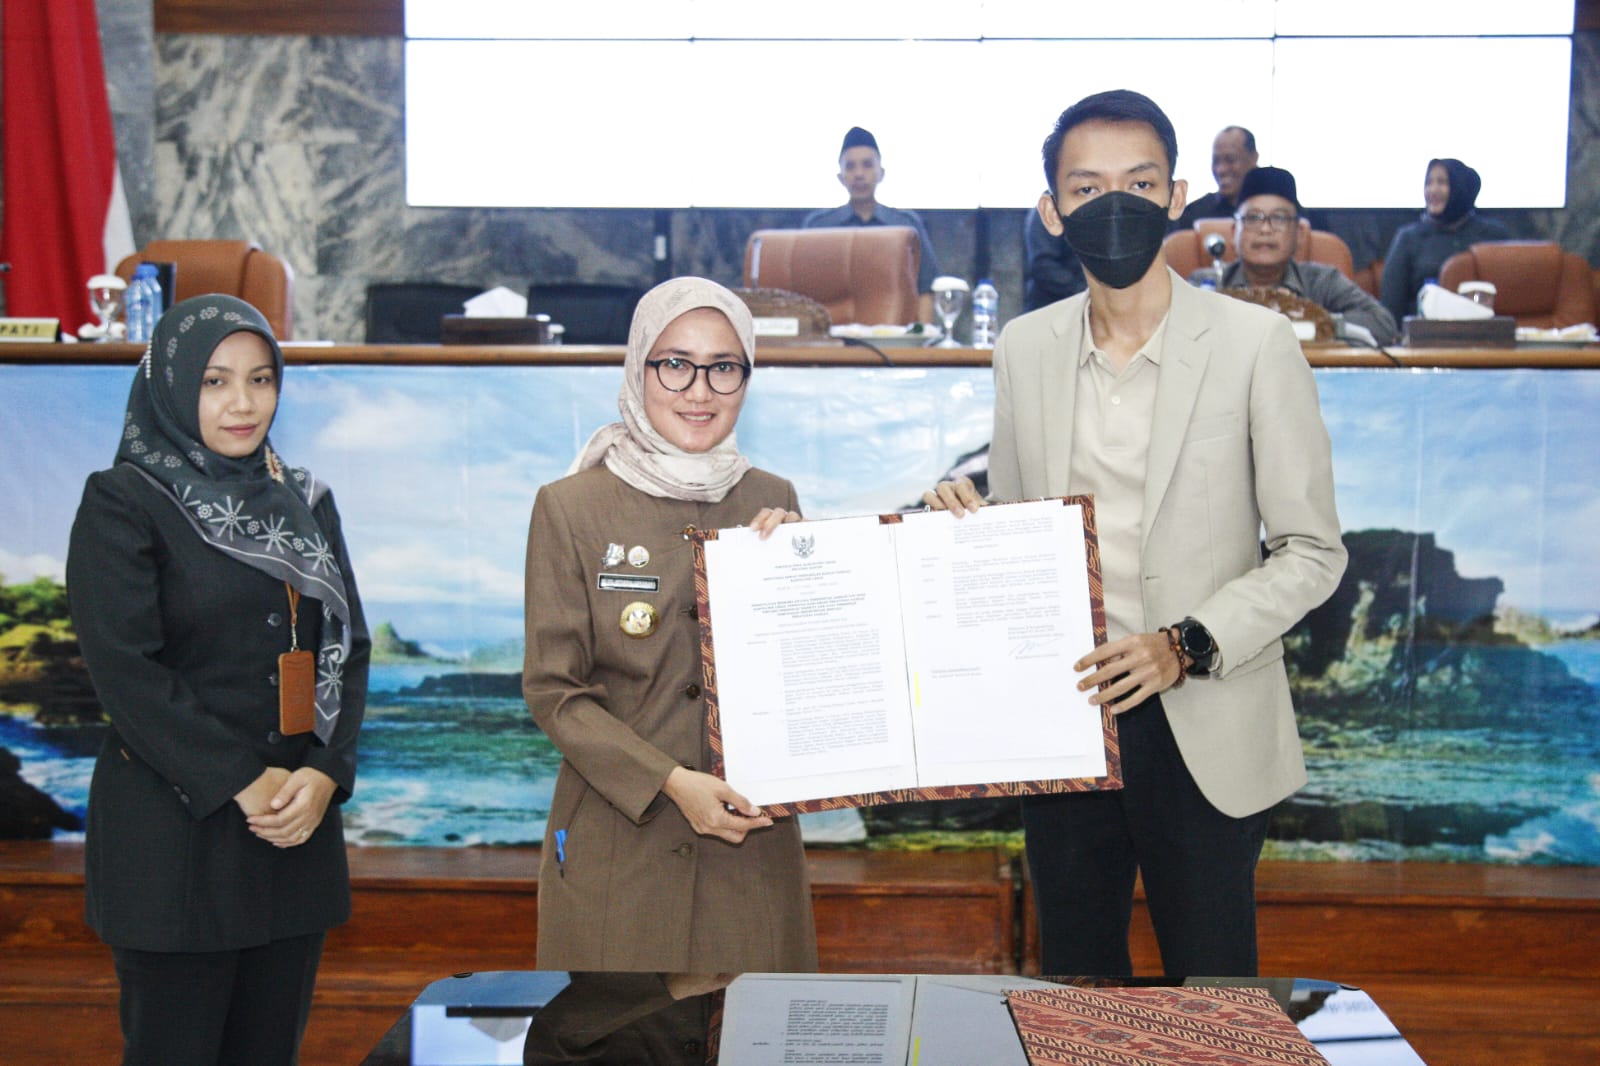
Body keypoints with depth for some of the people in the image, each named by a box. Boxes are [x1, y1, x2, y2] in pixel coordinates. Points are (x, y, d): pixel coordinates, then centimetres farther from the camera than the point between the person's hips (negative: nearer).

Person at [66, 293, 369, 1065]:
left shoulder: (305, 503, 11)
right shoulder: (123, 503, -4)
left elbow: (349, 646, 8)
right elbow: (124, 668, -12)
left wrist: (325, 773, -8)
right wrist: (242, 784, -15)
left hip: (298, 822, 5)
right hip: (174, 833, -5)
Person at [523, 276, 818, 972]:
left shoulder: (772, 501, 6)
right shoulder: (570, 506, -3)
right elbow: (552, 690, -5)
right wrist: (670, 782, -15)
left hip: (750, 836, 3)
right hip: (617, 841, -2)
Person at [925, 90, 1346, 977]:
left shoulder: (1254, 343, -7)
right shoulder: (1024, 347, 6)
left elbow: (1312, 551, -5)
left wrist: (1186, 647, -17)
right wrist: (965, 519, -6)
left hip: (1202, 734, -3)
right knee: (1074, 978, 16)